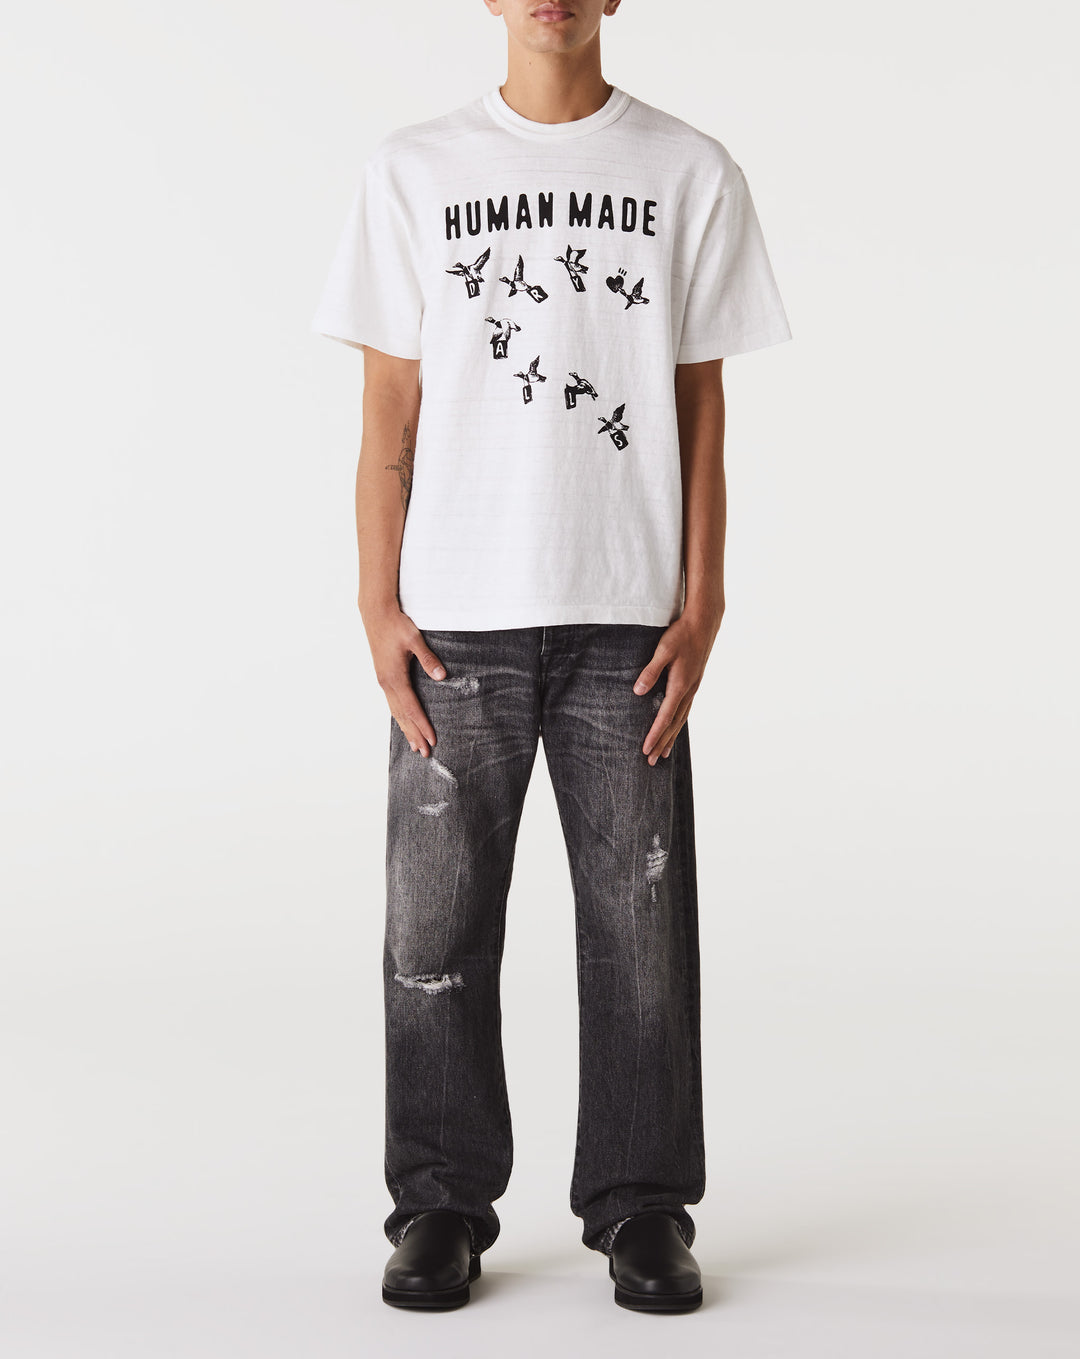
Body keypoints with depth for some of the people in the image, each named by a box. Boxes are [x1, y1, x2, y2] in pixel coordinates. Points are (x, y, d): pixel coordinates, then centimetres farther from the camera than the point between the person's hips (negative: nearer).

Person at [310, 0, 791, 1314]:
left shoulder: (691, 173, 6)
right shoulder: (412, 171, 8)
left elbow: (699, 408, 6)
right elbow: (389, 407, 6)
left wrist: (700, 608, -1)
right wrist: (379, 604, -2)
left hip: (628, 616, 0)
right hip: (457, 615, 1)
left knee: (641, 921, 3)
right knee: (437, 921, 3)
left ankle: (642, 1209, 17)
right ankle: (442, 1205, 18)